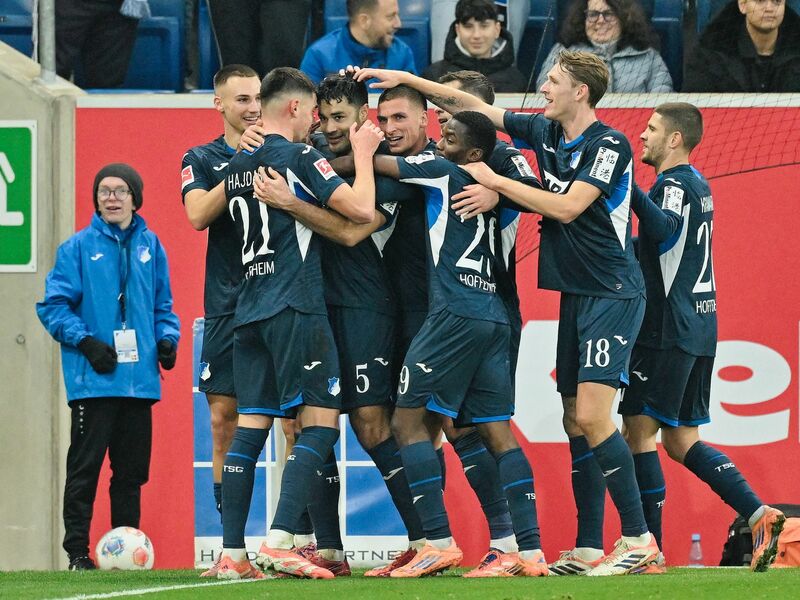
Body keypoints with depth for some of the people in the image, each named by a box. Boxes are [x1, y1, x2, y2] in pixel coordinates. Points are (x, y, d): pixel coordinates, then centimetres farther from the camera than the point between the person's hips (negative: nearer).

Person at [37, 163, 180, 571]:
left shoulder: (150, 246, 11)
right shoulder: (79, 247, -1)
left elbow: (162, 304, 20)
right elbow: (53, 305, -2)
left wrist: (167, 338, 2)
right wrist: (85, 342, -13)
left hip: (140, 379, 4)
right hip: (94, 380, -4)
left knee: (132, 469, 7)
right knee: (84, 467, -5)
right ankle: (77, 550, -2)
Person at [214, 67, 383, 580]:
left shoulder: (237, 166, 15)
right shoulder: (298, 158, -7)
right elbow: (362, 211, -12)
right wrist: (363, 154, 4)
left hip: (249, 308, 8)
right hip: (295, 307, -8)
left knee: (250, 426, 6)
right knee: (321, 422, -6)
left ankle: (232, 553, 1)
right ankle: (280, 541, -18)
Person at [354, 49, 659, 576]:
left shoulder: (610, 145, -12)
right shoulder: (545, 133, 10)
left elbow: (567, 207, -21)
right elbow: (468, 105, 17)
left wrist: (494, 181, -14)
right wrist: (406, 79, 13)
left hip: (612, 292, -8)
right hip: (574, 292, 8)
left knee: (591, 416, -16)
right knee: (575, 421, 5)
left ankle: (638, 539, -12)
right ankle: (588, 549, 7)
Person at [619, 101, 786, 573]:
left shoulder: (673, 185, -11)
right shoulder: (699, 185, 18)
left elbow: (666, 232, -30)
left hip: (668, 332, -9)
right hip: (700, 328, 9)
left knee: (639, 432, -5)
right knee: (682, 441, 11)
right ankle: (759, 513, -3)